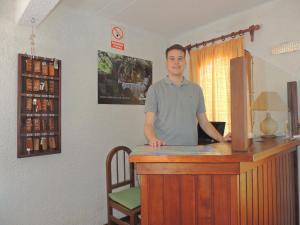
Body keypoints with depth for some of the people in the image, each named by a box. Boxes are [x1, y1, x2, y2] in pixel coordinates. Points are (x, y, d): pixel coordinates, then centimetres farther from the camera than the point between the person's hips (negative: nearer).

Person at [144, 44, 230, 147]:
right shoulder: (155, 88, 2)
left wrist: (221, 139, 2)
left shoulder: (196, 89, 11)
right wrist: (153, 139, -25)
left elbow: (204, 122, 16)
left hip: (191, 149, 3)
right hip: (164, 149, -3)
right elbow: (148, 123, -5)